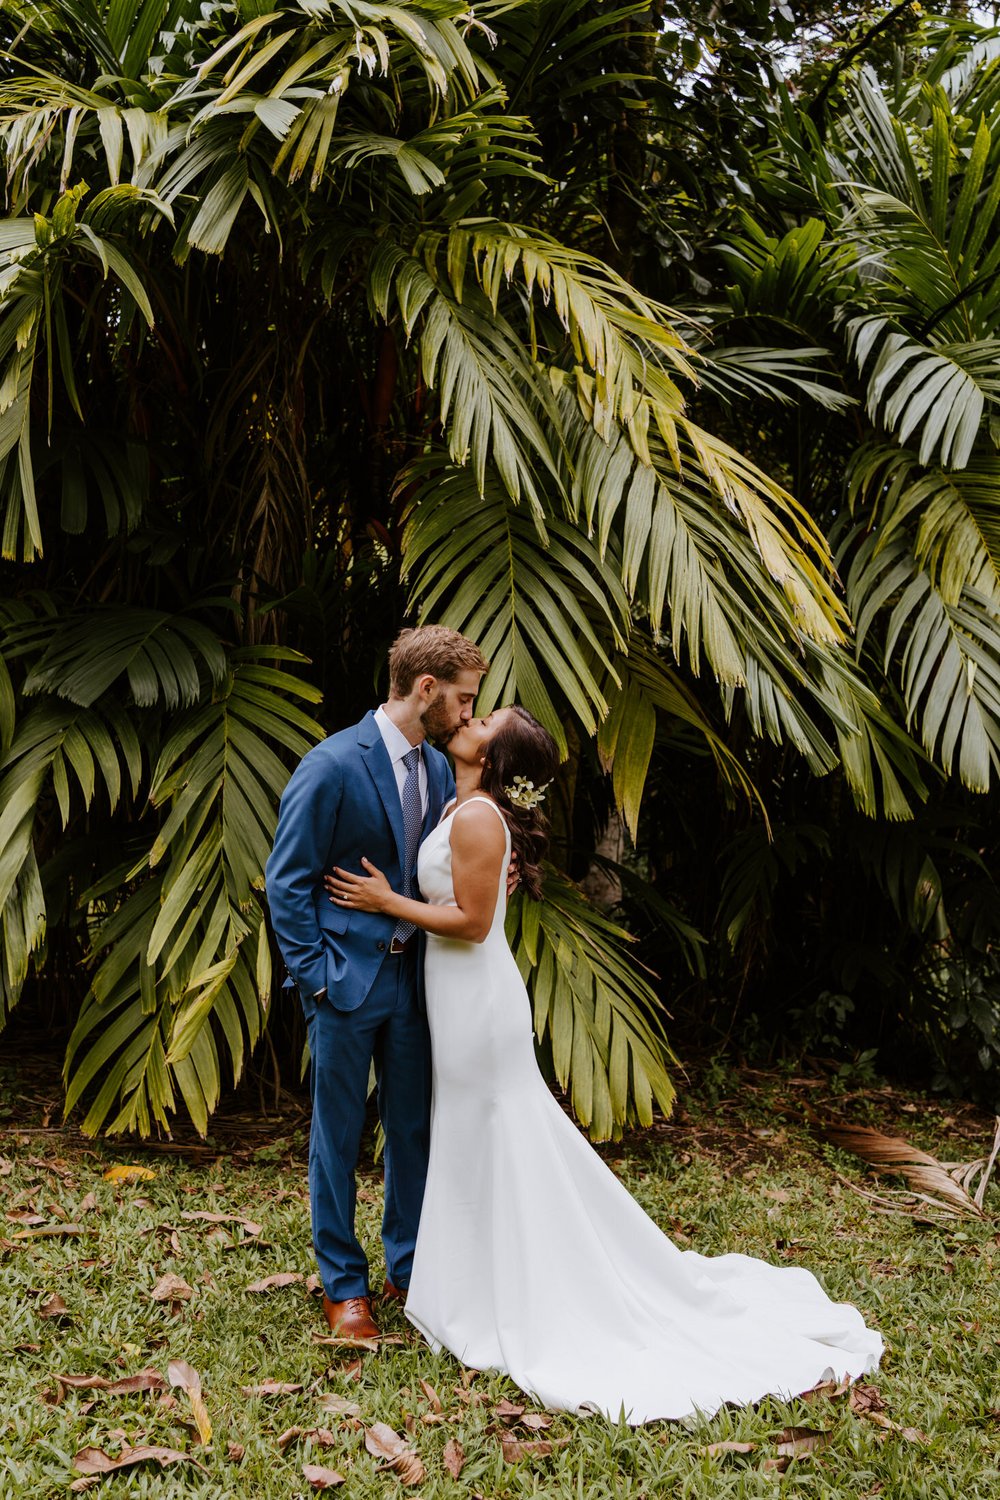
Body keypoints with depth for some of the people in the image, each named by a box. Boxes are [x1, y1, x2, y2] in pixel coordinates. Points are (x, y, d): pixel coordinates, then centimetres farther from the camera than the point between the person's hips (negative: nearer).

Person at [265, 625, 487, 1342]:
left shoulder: (438, 767, 6)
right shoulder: (332, 765, -15)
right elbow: (288, 882, -11)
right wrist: (316, 979, -14)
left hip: (412, 978, 6)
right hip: (347, 982, -6)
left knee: (414, 1128, 14)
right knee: (338, 1136, 7)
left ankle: (409, 1266, 31)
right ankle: (345, 1284, 22)